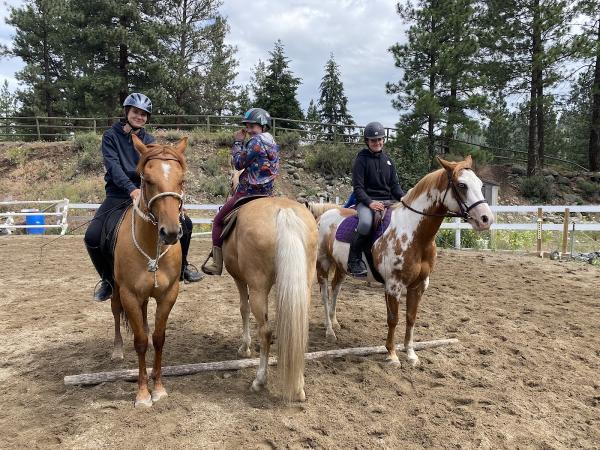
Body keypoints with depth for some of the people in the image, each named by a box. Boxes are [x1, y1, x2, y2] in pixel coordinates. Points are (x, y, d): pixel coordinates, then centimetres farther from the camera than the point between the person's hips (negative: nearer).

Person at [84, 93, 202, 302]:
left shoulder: (149, 140, 9)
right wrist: (131, 188, -31)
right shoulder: (111, 135, 0)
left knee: (184, 223, -13)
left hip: (145, 193, 2)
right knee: (92, 236, -21)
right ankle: (108, 279, 6)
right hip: (118, 195, -2)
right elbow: (113, 166, -15)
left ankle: (181, 265, 12)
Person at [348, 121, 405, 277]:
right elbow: (358, 188, -6)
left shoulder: (387, 160, 17)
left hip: (387, 200, 6)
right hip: (366, 201, -6)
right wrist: (370, 202, -23)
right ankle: (354, 260, -19)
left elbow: (395, 185, 15)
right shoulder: (361, 159, 1)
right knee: (366, 223, -37)